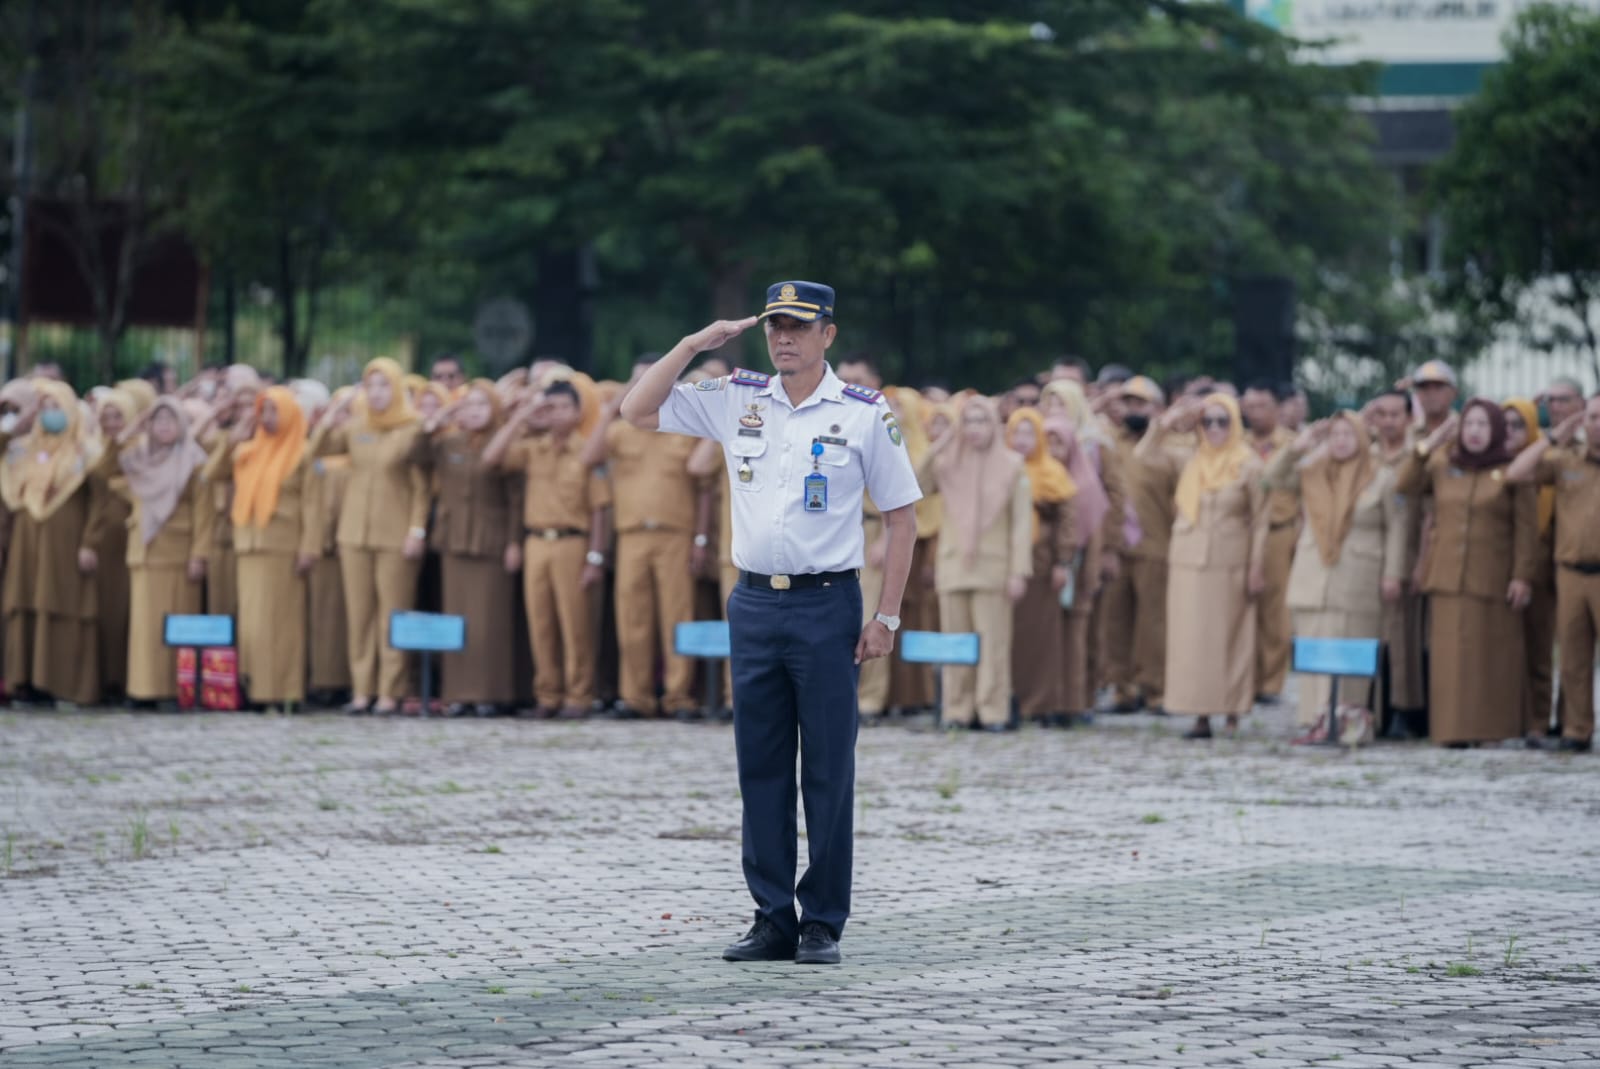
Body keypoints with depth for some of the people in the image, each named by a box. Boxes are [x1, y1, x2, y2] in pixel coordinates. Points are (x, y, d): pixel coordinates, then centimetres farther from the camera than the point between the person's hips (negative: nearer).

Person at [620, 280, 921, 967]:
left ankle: (823, 924, 5)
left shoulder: (864, 413, -1)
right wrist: (696, 343, 0)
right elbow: (637, 410, 8)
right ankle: (772, 920, 12)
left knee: (828, 772, -1)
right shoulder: (735, 400, 8)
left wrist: (887, 617, -5)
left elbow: (901, 516, 1)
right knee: (760, 769, 6)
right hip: (753, 604, 4)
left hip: (827, 606, -4)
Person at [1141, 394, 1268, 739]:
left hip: (1229, 565, -3)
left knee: (1228, 638, 0)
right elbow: (1145, 455, 8)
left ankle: (1232, 712, 6)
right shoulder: (1191, 460, 8)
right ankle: (1201, 715, 1)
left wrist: (1257, 568, -4)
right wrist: (1166, 424, -3)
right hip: (1189, 562, 3)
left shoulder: (1249, 465, -1)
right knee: (1192, 638, -1)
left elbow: (1260, 520, 0)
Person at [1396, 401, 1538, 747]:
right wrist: (1429, 444, 4)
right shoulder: (1443, 465, 12)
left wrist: (1523, 576, -10)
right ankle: (1453, 728, 2)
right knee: (1451, 654, 0)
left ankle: (1496, 729, 2)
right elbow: (1406, 485, 13)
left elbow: (1526, 529, -2)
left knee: (1495, 656, -3)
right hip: (1447, 576, 3)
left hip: (1493, 581, -3)